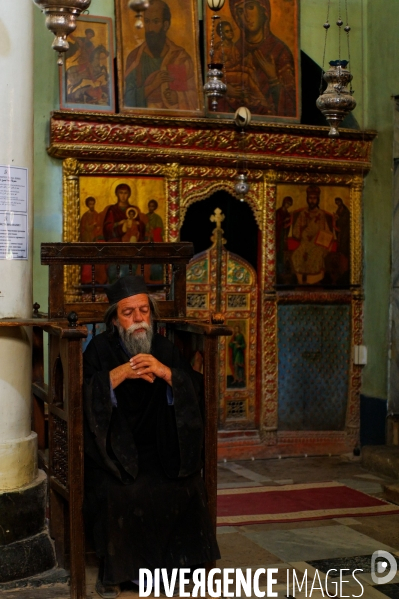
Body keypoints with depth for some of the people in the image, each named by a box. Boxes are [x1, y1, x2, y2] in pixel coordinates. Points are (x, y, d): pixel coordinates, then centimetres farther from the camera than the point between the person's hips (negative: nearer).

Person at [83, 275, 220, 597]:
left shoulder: (164, 348, 7)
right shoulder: (100, 348, 0)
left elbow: (195, 388, -4)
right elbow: (83, 395, -15)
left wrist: (165, 372, -22)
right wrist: (119, 373, -28)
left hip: (158, 450, 2)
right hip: (112, 451, -2)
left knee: (186, 488, -21)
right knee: (118, 493, -28)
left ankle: (173, 560, 1)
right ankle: (112, 570, -6)